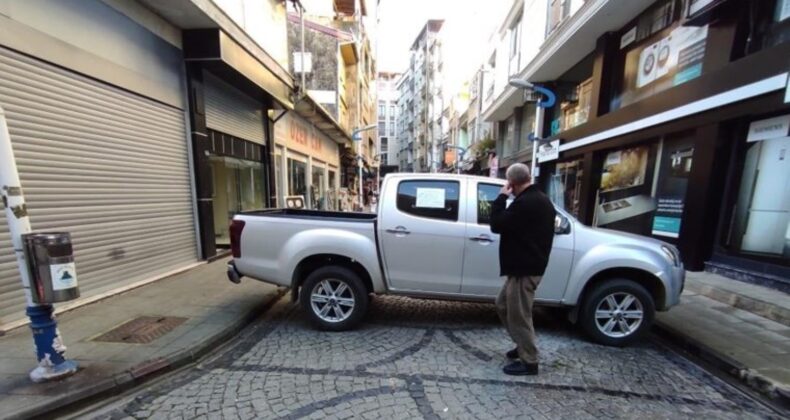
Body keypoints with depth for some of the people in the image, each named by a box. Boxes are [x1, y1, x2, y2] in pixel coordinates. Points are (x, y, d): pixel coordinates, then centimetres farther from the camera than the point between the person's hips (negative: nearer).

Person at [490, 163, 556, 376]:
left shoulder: (524, 203, -22)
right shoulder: (542, 200, 13)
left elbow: (497, 225, -19)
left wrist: (502, 197, -12)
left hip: (524, 268, -11)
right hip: (529, 265, 11)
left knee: (519, 314, 3)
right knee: (503, 305, 21)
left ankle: (529, 362, 19)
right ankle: (523, 346, 35)